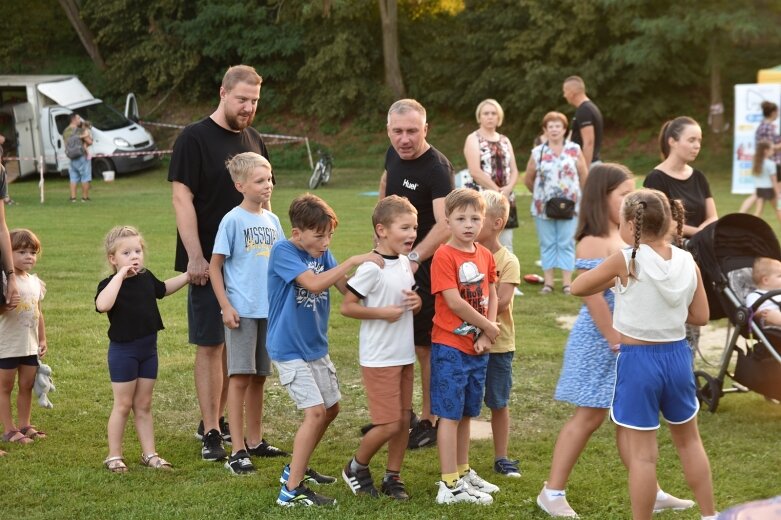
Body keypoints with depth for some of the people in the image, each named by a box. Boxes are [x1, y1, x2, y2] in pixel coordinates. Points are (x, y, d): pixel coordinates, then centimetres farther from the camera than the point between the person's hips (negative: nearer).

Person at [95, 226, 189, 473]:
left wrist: (188, 275, 18)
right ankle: (114, 455, 14)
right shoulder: (110, 284, -16)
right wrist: (120, 275, -34)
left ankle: (149, 453, 20)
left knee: (143, 405, 14)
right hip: (123, 350, -6)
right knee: (123, 405, 3)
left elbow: (164, 288, 25)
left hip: (148, 349, 6)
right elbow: (103, 305, -39)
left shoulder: (146, 278, 2)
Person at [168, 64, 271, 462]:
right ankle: (211, 433, 2)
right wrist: (195, 257, -18)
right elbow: (182, 198, -13)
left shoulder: (253, 140, 12)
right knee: (210, 345, -3)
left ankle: (216, 419, 24)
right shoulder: (195, 139, -8)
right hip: (210, 262, -6)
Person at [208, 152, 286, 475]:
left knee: (259, 377, 14)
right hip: (242, 311, -6)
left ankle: (255, 441, 25)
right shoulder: (233, 220, -8)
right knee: (240, 377, -5)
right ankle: (237, 451, -2)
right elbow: (215, 266, -6)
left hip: (270, 309, 6)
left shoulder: (272, 220, 9)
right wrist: (226, 306, -12)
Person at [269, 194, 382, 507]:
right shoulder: (283, 251, -19)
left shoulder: (322, 253, 2)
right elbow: (314, 284, -32)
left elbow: (346, 287, -1)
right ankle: (292, 491, -13)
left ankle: (297, 468, 34)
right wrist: (355, 261, -31)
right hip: (289, 350, -8)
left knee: (331, 409, 18)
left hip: (316, 347, 8)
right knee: (315, 411, -16)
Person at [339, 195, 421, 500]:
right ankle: (356, 468, 17)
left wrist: (416, 302, -1)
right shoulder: (372, 268, -17)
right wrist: (382, 312, -22)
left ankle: (392, 477, 23)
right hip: (379, 358, -8)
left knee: (404, 420, 10)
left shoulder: (404, 263, 7)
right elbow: (347, 307, -16)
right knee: (389, 424, -5)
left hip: (405, 356, 8)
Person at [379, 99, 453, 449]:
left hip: (425, 266, -8)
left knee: (425, 344, 1)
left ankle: (429, 421, 12)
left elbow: (445, 225, -36)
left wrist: (414, 258, -47)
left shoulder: (437, 168, -23)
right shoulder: (394, 154, 0)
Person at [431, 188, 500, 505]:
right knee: (450, 415, -2)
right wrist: (489, 327, -10)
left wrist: (486, 336, -5)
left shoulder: (485, 256, 7)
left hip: (478, 347, 7)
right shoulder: (444, 256, -14)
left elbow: (491, 296, 9)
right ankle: (450, 485, 2)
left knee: (466, 413, 17)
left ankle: (463, 472, 30)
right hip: (450, 347, -7)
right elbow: (454, 302, -19)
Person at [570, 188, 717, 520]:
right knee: (689, 441, 23)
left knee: (641, 453, 2)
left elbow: (577, 288, -3)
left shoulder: (626, 261, -15)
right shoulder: (688, 262, -3)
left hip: (638, 359, -5)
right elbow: (700, 317, 4)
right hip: (677, 356, 5)